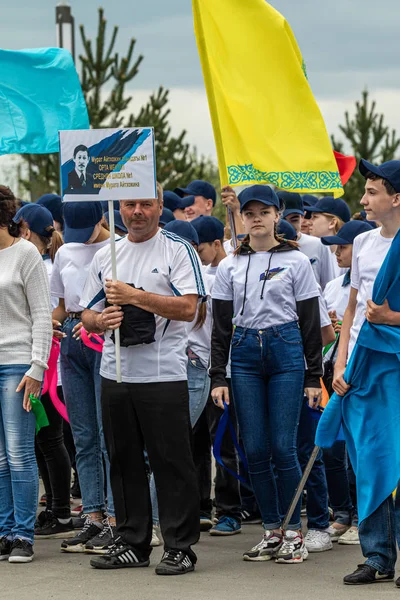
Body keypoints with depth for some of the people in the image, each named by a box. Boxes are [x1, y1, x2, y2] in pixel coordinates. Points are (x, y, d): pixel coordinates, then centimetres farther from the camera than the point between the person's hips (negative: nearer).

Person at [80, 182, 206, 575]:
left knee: (172, 463, -4)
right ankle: (132, 543, 18)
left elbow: (188, 308, -14)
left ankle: (180, 547, 1)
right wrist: (101, 320, -7)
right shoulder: (105, 256, 14)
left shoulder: (177, 250, -2)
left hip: (163, 374, -6)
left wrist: (134, 296, -18)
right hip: (115, 373, 6)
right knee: (124, 462, 10)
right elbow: (87, 315, 16)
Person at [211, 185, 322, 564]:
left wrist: (314, 376, 0)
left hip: (286, 352, -3)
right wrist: (217, 377, 4)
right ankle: (271, 530, 10)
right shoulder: (230, 266, 10)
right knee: (255, 449, 1)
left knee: (283, 447, -7)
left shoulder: (296, 261, 4)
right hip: (244, 355, 3)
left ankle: (293, 531, 3)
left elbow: (311, 323, 4)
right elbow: (221, 326, 11)